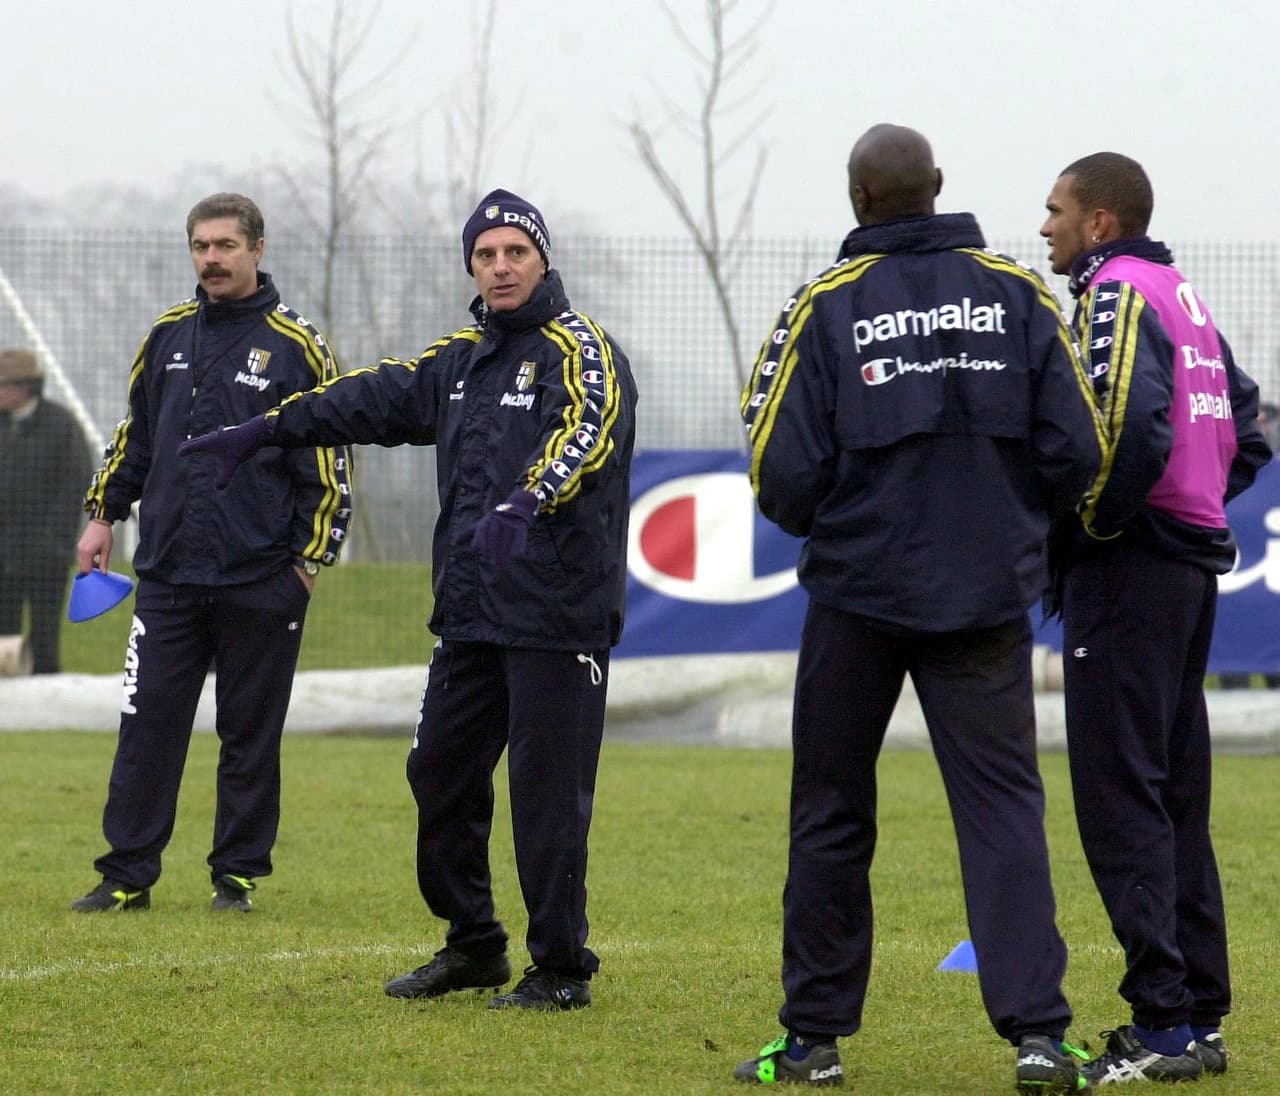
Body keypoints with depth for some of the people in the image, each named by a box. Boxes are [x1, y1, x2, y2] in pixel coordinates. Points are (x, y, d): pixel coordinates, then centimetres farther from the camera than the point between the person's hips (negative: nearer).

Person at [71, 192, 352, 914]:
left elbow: (328, 463, -3)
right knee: (147, 725, 0)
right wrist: (105, 513, 17)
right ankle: (128, 875, 4)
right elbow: (135, 434, 22)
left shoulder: (297, 346, -4)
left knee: (251, 735, 4)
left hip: (260, 581, -4)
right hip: (168, 574, 4)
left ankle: (239, 874, 13)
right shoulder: (169, 335, 10)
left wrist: (312, 557, -6)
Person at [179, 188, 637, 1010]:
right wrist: (263, 432, 25)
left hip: (558, 612, -8)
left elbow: (586, 434, -28)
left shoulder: (581, 351, -8)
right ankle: (474, 947, 26)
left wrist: (526, 506, -45)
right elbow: (373, 400, 26)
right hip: (471, 611, 8)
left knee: (549, 790, -6)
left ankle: (561, 968, 3)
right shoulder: (462, 359, 17)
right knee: (441, 773, 13)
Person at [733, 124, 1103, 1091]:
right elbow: (1078, 450, -3)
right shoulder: (1017, 293, 1)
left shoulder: (826, 304, -5)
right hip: (989, 595, 1)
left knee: (832, 812, 10)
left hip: (859, 590, -1)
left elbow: (781, 473, -9)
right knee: (1004, 804, 2)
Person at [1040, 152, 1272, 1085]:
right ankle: (1200, 1015, 14)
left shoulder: (1117, 293, -11)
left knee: (1119, 792, -9)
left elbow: (1130, 427, -25)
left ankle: (1162, 1024, -13)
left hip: (1128, 575, -9)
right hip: (1195, 567, 10)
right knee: (1176, 792, 13)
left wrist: (1089, 526, -13)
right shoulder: (1186, 298, 17)